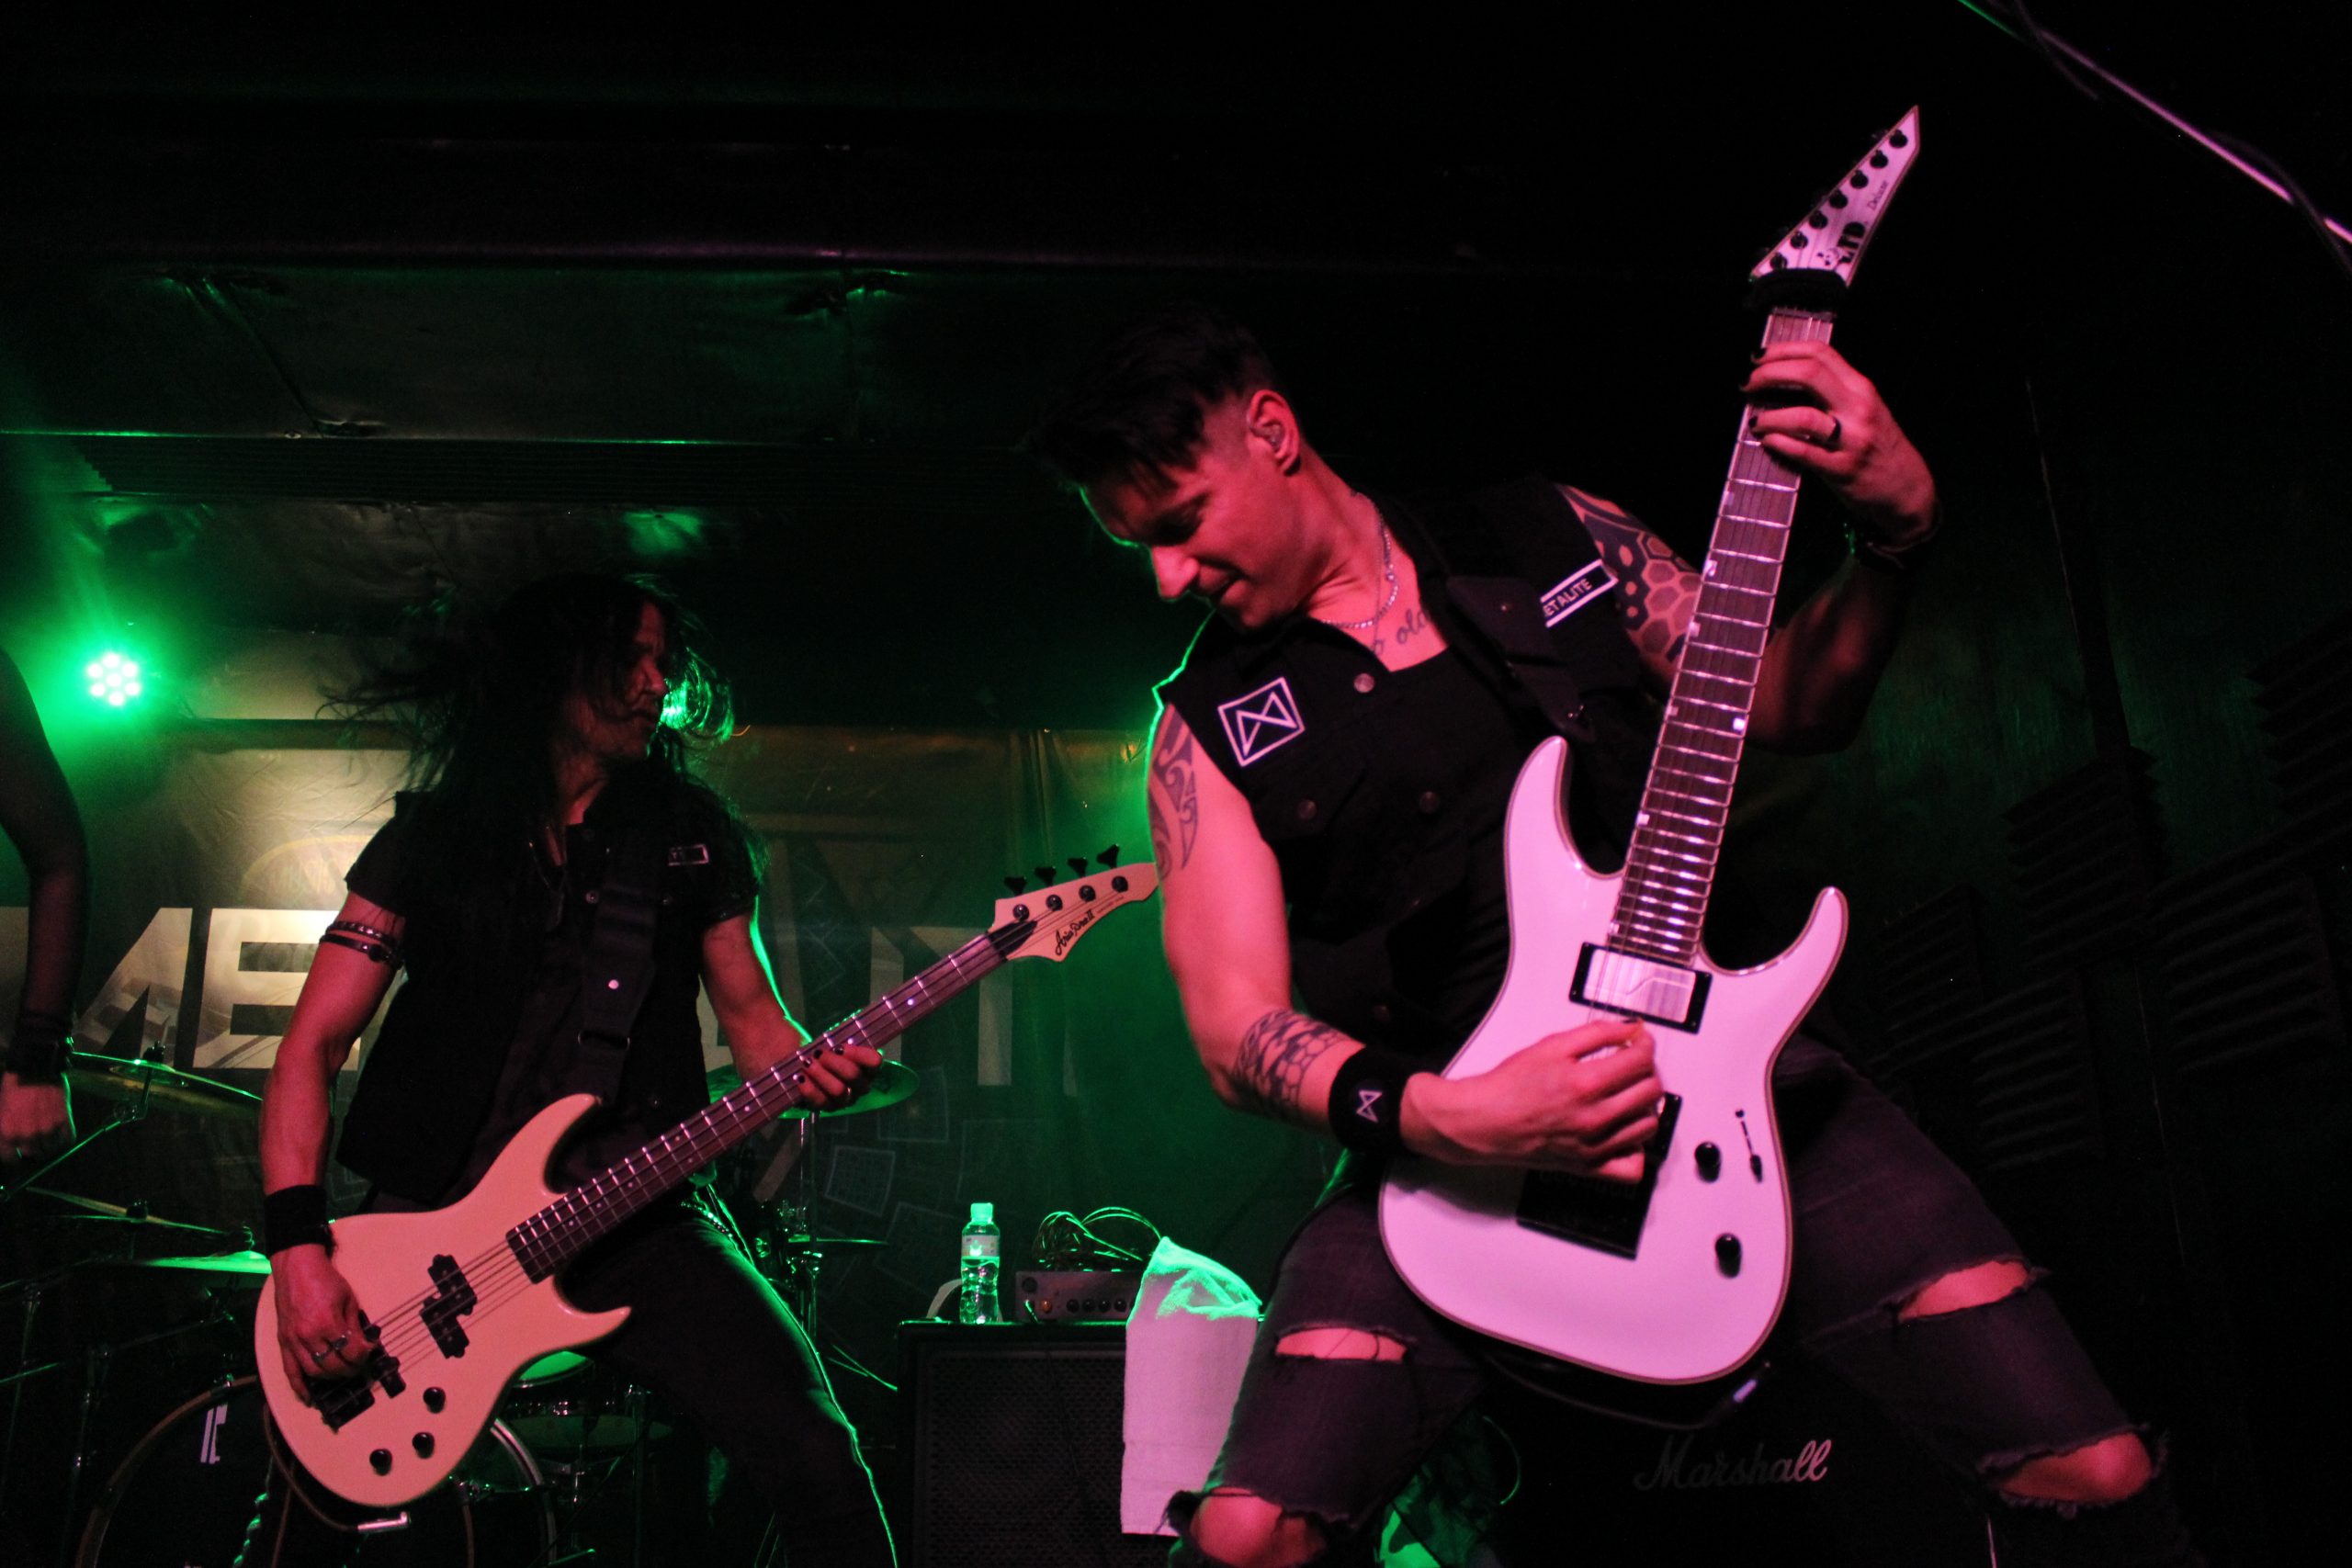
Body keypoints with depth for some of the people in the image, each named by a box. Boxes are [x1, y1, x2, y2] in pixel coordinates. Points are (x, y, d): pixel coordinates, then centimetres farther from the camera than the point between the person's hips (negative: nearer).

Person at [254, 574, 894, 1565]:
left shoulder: (693, 832, 9)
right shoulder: (433, 833, 6)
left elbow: (751, 1016, 12)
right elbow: (314, 1047, 1)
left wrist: (814, 1069, -12)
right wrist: (299, 1245, -13)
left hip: (630, 1217, 0)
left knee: (814, 1461, -16)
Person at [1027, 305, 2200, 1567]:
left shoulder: (1554, 537, 9)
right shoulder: (1209, 721, 4)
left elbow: (1791, 709, 15)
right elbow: (1237, 1027, -4)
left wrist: (1895, 529, -3)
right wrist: (1437, 1120, -21)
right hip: (1441, 1138, -1)